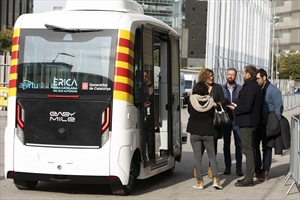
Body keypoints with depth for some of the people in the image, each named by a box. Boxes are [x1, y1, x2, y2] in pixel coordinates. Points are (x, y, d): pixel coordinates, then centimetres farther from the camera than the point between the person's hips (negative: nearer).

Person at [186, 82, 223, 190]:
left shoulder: (191, 100, -6)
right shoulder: (210, 101, -4)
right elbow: (212, 116, 4)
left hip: (195, 132, -1)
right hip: (208, 132, 1)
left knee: (197, 156, 4)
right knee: (212, 156, 9)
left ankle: (200, 181, 3)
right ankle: (215, 179, -1)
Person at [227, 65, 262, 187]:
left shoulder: (249, 88, -18)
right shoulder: (256, 87, 14)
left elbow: (247, 107, -25)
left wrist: (235, 109, -10)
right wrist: (238, 106, 15)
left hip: (246, 123, -11)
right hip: (252, 122, 11)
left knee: (247, 150, -7)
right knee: (250, 149, 15)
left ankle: (249, 178, -4)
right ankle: (249, 176, 22)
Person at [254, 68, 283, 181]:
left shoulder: (273, 90, -9)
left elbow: (279, 107, -11)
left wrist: (275, 123, -16)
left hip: (267, 125, -6)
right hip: (257, 123, 6)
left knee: (266, 148, 3)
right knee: (255, 146, 6)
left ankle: (265, 173, 9)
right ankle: (257, 171, 14)